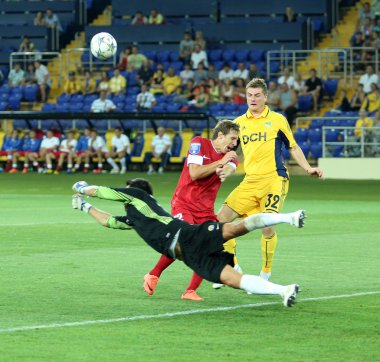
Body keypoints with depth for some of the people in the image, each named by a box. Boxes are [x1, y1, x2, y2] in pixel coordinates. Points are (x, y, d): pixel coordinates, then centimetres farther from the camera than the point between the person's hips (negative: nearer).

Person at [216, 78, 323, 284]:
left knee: (267, 226, -18)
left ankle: (266, 274, -1)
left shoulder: (277, 120, 3)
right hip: (250, 182, 4)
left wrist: (308, 168, 1)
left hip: (274, 180, -4)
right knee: (222, 217, -6)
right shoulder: (239, 123, 12)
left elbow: (293, 148, 10)